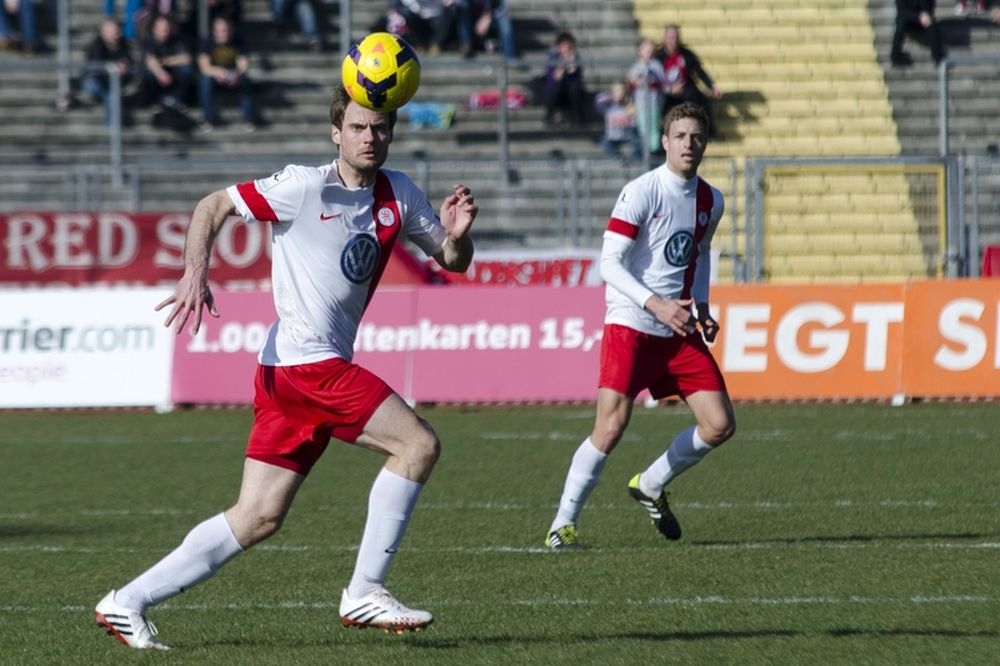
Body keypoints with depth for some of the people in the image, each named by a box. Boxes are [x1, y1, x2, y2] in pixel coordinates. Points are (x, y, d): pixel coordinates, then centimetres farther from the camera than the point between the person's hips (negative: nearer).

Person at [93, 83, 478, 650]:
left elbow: (453, 262, 17)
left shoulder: (398, 195, 12)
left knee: (259, 518, 5)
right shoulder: (305, 187, -7)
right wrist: (196, 274, -17)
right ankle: (364, 593, -11)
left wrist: (456, 234, -6)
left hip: (327, 367, 7)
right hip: (304, 363, -7)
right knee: (418, 443, -16)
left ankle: (127, 603, 10)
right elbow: (214, 206, -2)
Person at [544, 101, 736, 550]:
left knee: (720, 426, -1)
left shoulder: (710, 201, 9)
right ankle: (563, 524, -3)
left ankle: (651, 486, 23)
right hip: (630, 326, -6)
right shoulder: (641, 192, -11)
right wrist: (656, 305, -23)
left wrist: (701, 307, 10)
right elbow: (610, 263, -14)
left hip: (681, 330, 6)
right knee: (610, 428, -16)